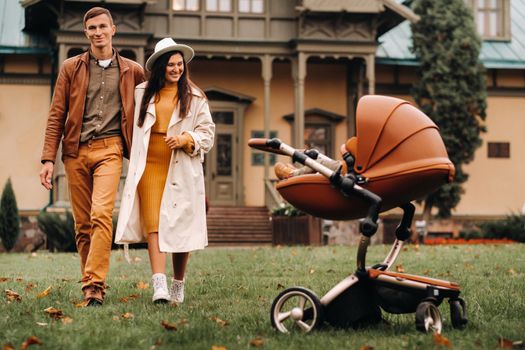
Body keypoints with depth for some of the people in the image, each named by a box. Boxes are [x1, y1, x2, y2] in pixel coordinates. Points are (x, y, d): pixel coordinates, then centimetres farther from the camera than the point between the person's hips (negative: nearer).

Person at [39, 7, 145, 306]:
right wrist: (49, 159, 0)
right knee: (82, 223, 4)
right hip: (76, 151, 2)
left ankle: (94, 285, -20)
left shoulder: (132, 71, 10)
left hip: (109, 149, -2)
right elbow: (56, 115, 8)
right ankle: (93, 283, 14)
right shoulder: (71, 68, 10)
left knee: (101, 214, -20)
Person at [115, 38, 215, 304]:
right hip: (150, 165, 1)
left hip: (181, 169, -1)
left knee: (180, 227, 3)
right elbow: (133, 129, 24)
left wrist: (186, 139, -13)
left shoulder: (194, 97, 6)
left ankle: (178, 285, 19)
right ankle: (159, 285, -20)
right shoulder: (142, 93, 11)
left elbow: (207, 132, 5)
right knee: (153, 223, -13)